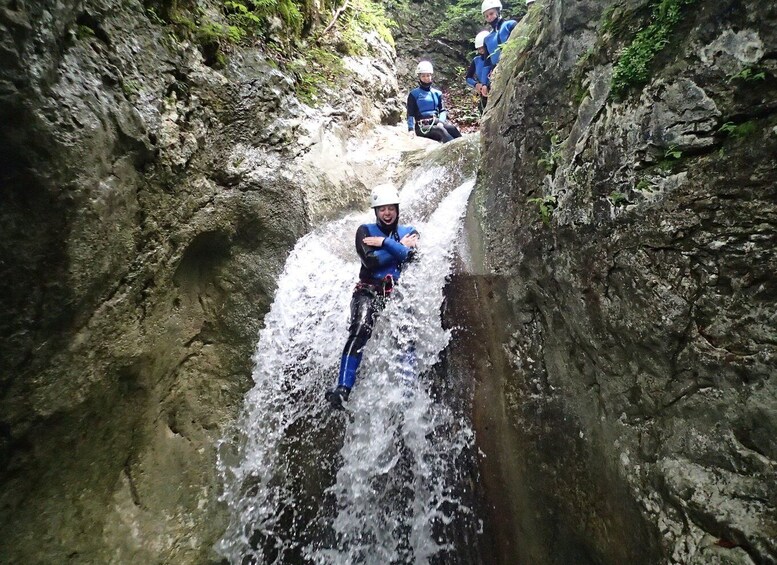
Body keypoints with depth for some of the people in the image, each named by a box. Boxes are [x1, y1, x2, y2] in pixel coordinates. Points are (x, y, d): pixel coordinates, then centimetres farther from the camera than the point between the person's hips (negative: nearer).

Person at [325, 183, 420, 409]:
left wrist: (385, 242, -9)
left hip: (397, 293, 3)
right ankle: (342, 390, -27)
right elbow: (370, 261, -10)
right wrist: (400, 246, -3)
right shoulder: (365, 230, 8)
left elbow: (411, 255, -7)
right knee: (359, 333, -25)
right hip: (369, 291, -2)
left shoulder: (409, 232, 15)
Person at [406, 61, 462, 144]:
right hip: (422, 126, -4)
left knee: (452, 128, -29)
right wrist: (411, 130, -13)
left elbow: (443, 110, 13)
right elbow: (410, 114, 4)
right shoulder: (414, 94, 10)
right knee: (440, 130, -36)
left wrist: (440, 122, -9)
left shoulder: (437, 93, 21)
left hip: (437, 123, 4)